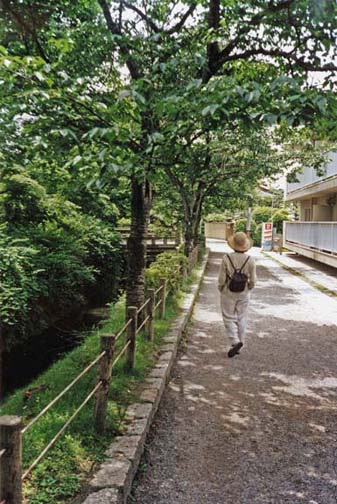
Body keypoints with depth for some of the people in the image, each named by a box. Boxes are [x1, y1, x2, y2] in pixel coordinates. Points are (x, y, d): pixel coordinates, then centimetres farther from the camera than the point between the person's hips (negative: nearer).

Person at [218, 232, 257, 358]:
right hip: (243, 294, 2)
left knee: (229, 318, 9)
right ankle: (239, 345, 21)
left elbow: (222, 278, -11)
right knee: (241, 319, 14)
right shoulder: (250, 260, -10)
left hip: (228, 293, -2)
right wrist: (248, 289, 13)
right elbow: (253, 280, -6)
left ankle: (235, 342, -8)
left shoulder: (227, 258, -15)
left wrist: (221, 290, 6)